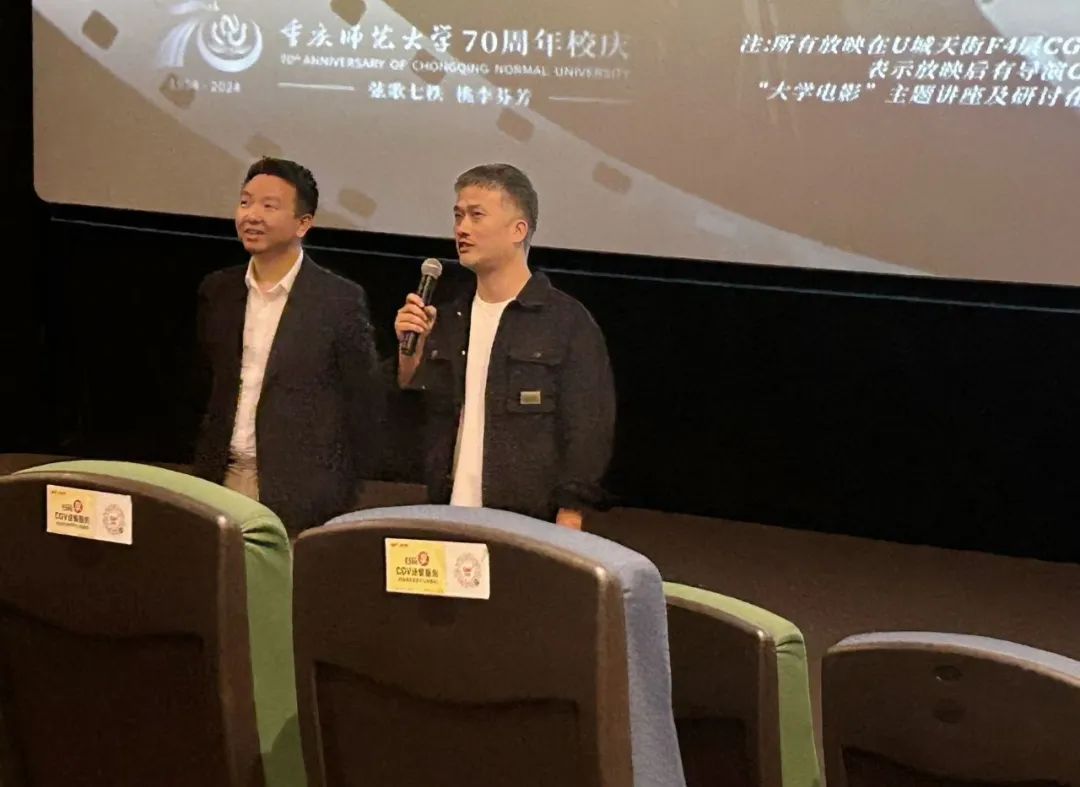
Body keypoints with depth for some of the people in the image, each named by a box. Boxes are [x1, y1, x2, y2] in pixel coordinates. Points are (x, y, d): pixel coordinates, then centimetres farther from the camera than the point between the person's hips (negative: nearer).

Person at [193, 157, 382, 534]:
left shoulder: (341, 300, -6)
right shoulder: (218, 291, 9)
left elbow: (365, 404, -3)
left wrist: (342, 494, -3)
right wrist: (205, 469, 14)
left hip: (299, 498, -4)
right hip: (225, 479, 4)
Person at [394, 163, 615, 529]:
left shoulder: (568, 323, -3)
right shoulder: (446, 320, 13)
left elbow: (587, 434, -6)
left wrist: (565, 536, -13)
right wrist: (410, 352, -2)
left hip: (531, 530, -4)